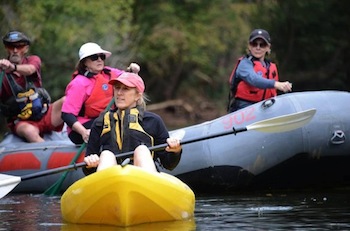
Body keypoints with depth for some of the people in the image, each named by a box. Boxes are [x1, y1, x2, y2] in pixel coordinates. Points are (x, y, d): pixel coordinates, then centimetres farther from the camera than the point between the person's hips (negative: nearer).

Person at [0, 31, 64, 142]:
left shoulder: (34, 60, 4)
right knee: (29, 131, -37)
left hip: (45, 114, 3)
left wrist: (13, 67, -48)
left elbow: (30, 70, -24)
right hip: (20, 121, -3)